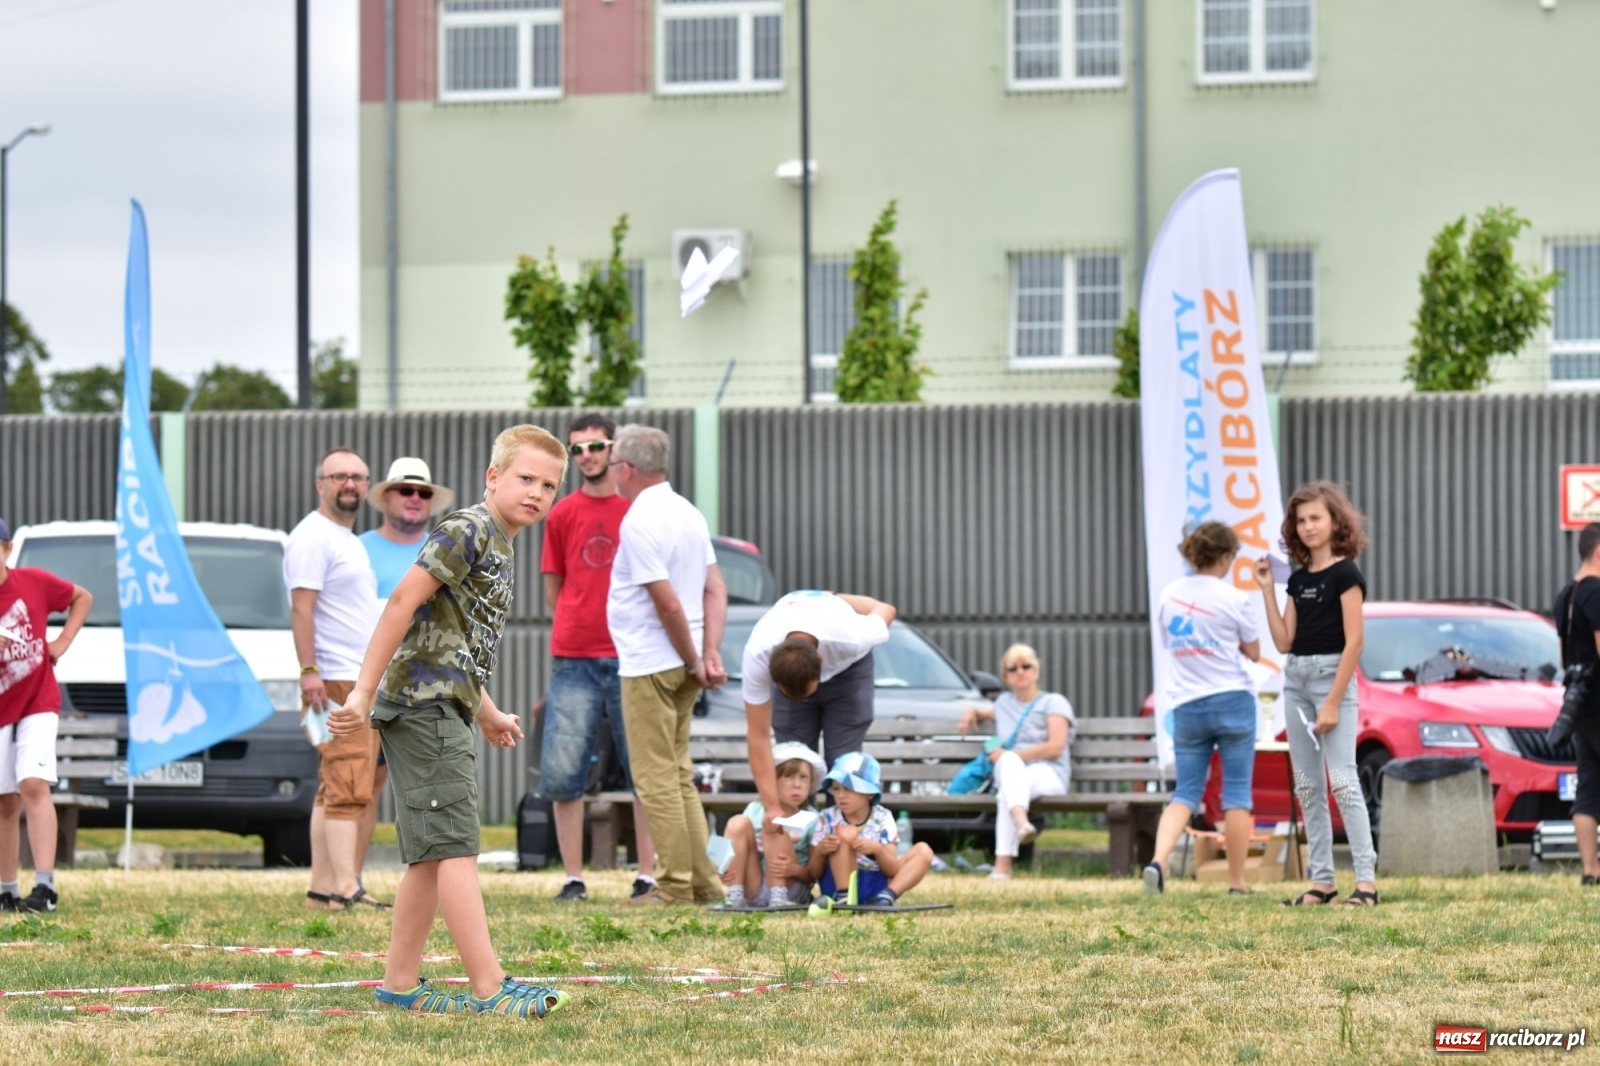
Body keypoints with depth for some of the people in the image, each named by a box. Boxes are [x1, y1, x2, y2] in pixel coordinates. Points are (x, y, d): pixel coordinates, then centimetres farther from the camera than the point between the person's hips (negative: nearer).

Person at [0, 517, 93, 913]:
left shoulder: (33, 582, -7)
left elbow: (82, 597, 11)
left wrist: (62, 642, -1)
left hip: (38, 704, -2)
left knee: (33, 784, -18)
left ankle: (45, 885, -25)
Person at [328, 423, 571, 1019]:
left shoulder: (501, 548, 20)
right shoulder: (470, 530, -10)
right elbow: (405, 601, -17)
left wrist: (488, 715, 39)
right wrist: (363, 692, -21)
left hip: (444, 710, 10)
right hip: (424, 705, -10)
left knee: (431, 857, 11)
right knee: (455, 848, -13)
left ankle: (400, 984, 16)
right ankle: (490, 990, -18)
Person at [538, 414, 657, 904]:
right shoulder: (562, 515, 9)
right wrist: (573, 632, 9)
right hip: (572, 660, 2)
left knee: (646, 772, 0)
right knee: (561, 773, -4)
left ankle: (648, 876, 5)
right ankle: (573, 878, 2)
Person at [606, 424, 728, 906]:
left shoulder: (639, 523, -16)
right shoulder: (688, 514, 12)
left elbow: (670, 604, -20)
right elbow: (716, 591, 9)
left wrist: (694, 661, -9)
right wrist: (709, 655, 1)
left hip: (649, 665, -9)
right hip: (683, 666, 9)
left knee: (657, 779, -3)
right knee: (678, 777, 15)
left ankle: (677, 885, -3)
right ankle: (703, 881, 14)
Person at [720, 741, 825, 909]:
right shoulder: (755, 811, 5)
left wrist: (794, 869, -25)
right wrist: (726, 869, -16)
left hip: (792, 890, -3)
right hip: (753, 893, 3)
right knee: (738, 823, -15)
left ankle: (778, 899, -29)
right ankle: (734, 897, -24)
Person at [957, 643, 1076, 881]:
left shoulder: (1053, 702, 10)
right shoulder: (1005, 703, 28)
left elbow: (1055, 748, -4)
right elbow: (989, 713, 53)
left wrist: (1008, 754, -6)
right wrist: (972, 712, 27)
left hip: (1048, 774, -4)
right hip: (1008, 774, 4)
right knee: (1010, 761, -37)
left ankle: (1003, 864, -56)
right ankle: (1021, 823, -63)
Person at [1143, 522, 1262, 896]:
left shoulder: (1169, 595, 4)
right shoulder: (1234, 599, -9)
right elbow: (1253, 651, 2)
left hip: (1186, 706, 4)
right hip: (1232, 700, -4)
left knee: (1185, 793, 7)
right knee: (1237, 795, 5)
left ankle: (1158, 860, -17)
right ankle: (1237, 881, 7)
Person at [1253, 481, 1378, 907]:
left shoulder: (1345, 574, -7)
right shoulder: (1298, 579, 14)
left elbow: (1354, 641, -12)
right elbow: (1284, 641, 11)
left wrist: (1333, 703, -17)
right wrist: (1266, 589, 6)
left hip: (1331, 676, -8)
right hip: (1295, 678, 8)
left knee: (1342, 779, -14)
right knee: (1307, 786, 6)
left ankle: (1366, 879, -15)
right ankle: (1321, 881, 9)